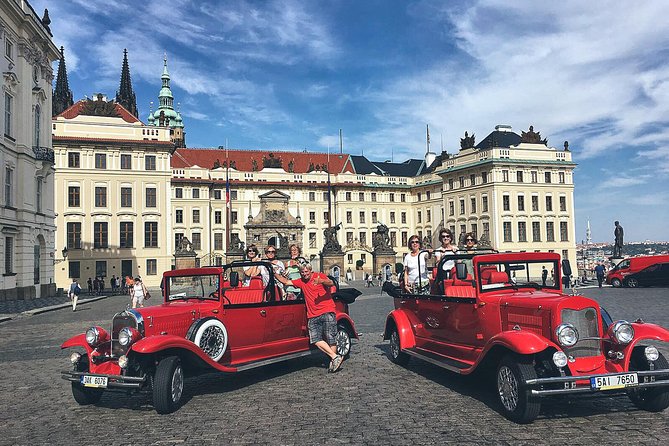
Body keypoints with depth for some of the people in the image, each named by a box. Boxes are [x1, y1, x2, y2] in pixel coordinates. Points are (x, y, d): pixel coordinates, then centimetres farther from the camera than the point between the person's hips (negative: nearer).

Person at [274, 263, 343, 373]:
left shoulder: (320, 276, 3)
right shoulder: (301, 282, 19)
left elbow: (331, 283, -15)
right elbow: (286, 282, 22)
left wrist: (321, 281, -34)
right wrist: (275, 274, 13)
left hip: (327, 312, -5)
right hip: (312, 316, 5)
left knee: (330, 338, -8)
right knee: (315, 339, -12)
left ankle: (333, 361, 2)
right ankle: (335, 357, -9)